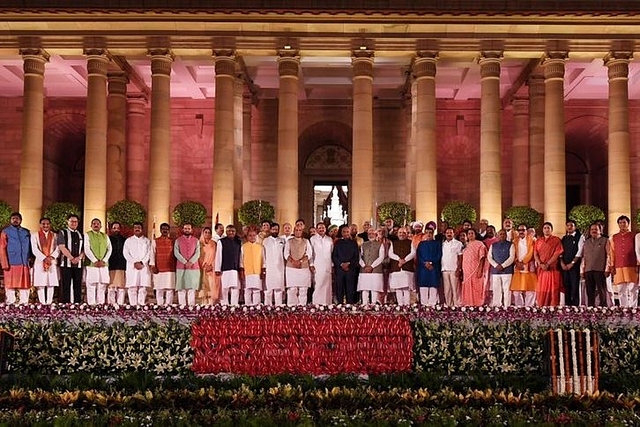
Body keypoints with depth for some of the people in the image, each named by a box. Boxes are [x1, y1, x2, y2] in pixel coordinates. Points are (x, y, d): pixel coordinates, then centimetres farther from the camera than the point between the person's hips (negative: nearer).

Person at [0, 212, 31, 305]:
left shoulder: (26, 232, 14)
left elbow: (30, 247, 17)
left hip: (24, 263, 3)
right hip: (11, 263, -3)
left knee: (25, 283, 2)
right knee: (10, 284, -1)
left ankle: (24, 302, 7)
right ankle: (11, 302, 3)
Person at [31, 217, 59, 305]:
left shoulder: (55, 236, 12)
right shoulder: (35, 236, 6)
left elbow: (57, 249, 2)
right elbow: (35, 250, -4)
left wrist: (51, 257, -15)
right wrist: (44, 258, -15)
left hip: (52, 262, 1)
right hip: (40, 262, -1)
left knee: (51, 283, -1)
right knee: (40, 284, -4)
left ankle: (49, 301, 2)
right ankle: (42, 302, -2)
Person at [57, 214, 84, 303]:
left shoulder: (81, 235, 15)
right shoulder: (62, 233, 3)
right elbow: (62, 247, -8)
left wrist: (79, 258, -10)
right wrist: (72, 258, -13)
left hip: (78, 264, 4)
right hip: (66, 263, -4)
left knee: (77, 286, 2)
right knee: (66, 286, -4)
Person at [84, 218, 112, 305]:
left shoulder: (105, 236, 16)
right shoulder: (87, 235, 4)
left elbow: (109, 249, 8)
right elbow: (87, 249, -5)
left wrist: (103, 261, -7)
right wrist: (95, 261, -13)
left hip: (104, 264, 4)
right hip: (91, 264, -4)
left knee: (102, 285, 2)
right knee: (91, 285, -6)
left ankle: (101, 303, 6)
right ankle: (91, 304, -4)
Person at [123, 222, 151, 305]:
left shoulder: (147, 241, 14)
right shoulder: (128, 240, 12)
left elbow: (149, 253, 5)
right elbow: (125, 253, 3)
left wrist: (141, 262, -9)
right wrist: (134, 263, -9)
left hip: (144, 266, 0)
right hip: (132, 267, 0)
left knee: (143, 287, -6)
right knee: (132, 287, -7)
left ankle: (142, 304, -6)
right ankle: (133, 304, -7)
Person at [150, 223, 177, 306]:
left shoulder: (173, 241, 11)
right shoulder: (155, 241, 8)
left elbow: (175, 255, 12)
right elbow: (152, 254, 4)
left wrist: (176, 267, 8)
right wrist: (152, 265, -7)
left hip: (170, 269, 1)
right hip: (158, 269, -1)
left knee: (170, 288, -3)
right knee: (159, 288, -1)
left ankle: (169, 304, 0)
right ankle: (160, 305, 3)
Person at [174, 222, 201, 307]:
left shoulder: (196, 241, 10)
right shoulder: (178, 240, 7)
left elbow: (197, 253, -1)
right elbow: (176, 253, -4)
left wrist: (190, 262, -15)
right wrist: (185, 262, -14)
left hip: (193, 267, 1)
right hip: (181, 267, -1)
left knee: (192, 287, 0)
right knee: (181, 288, -1)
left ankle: (191, 305, 1)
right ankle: (182, 305, 1)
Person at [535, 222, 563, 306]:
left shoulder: (556, 240, 4)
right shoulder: (538, 241, 17)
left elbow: (557, 253, -6)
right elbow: (535, 254, 8)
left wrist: (547, 264, -13)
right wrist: (540, 264, -10)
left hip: (553, 268, -3)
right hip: (541, 269, 3)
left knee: (553, 290, -5)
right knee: (541, 290, 0)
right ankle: (540, 308, 2)